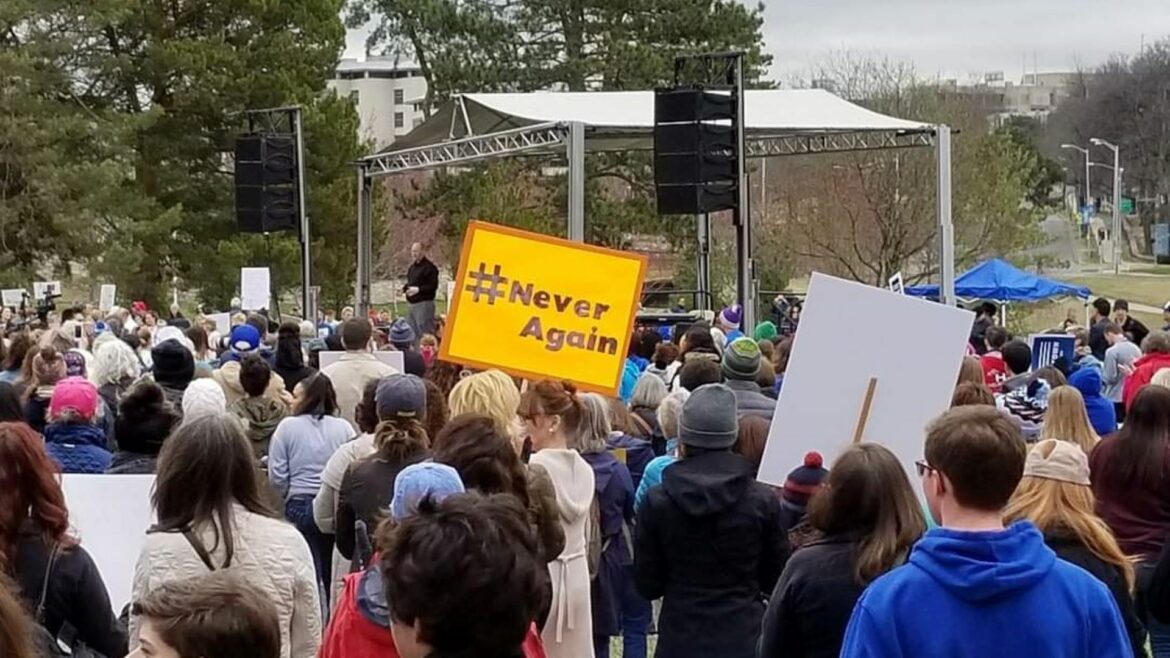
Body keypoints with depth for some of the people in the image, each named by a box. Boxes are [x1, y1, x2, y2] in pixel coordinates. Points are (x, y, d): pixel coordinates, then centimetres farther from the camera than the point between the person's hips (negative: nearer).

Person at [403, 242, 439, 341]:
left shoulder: (429, 267, -11)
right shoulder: (412, 267, 18)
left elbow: (433, 286, -17)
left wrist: (418, 290, -23)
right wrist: (404, 288, 8)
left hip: (424, 304, -10)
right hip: (413, 303, 10)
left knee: (424, 333, -13)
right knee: (413, 332, 14)